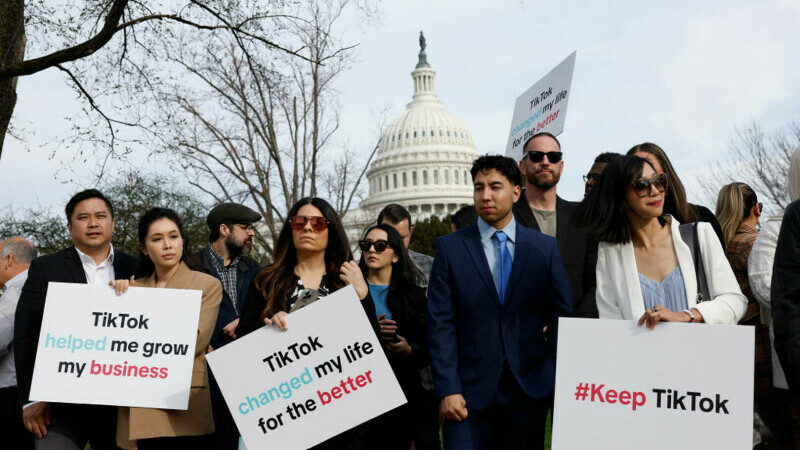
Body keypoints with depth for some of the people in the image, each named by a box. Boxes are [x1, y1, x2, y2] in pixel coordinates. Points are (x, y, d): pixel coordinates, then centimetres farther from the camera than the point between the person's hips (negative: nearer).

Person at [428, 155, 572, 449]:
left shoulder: (545, 248, 6)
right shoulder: (449, 247, 2)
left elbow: (562, 317, 6)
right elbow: (440, 324, -2)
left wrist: (556, 381, -4)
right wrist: (448, 390, -9)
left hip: (529, 391, 1)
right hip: (470, 393, -1)